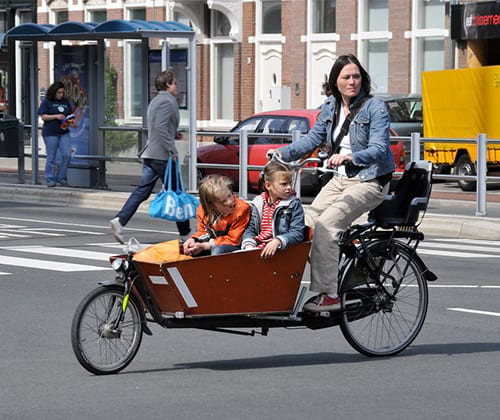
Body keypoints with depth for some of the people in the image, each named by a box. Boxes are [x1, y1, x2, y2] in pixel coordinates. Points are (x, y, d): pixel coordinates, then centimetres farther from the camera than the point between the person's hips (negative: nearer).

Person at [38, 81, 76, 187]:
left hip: (64, 132, 5)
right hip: (50, 133, -5)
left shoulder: (66, 102, 15)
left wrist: (72, 122, 1)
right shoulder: (46, 102, 0)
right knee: (51, 157, 0)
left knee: (67, 155, -5)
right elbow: (43, 116, -6)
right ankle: (50, 180, 9)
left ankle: (61, 178, 7)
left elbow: (70, 115, 22)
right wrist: (56, 116, -17)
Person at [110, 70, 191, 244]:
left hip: (149, 154, 9)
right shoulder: (167, 101, -12)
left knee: (142, 191, 3)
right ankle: (184, 232, 9)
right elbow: (161, 127, -23)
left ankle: (120, 220, -11)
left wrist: (173, 135, 22)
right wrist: (172, 149, -22)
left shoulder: (155, 101, 19)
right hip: (161, 155, -9)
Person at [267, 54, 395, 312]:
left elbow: (379, 149, -20)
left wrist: (349, 157, -38)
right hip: (340, 180, 7)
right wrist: (282, 153, 0)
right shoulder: (330, 107, 8)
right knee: (306, 224, -8)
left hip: (370, 182, -7)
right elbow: (312, 138, 15)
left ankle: (328, 295, -23)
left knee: (326, 225, -24)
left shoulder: (375, 107, -12)